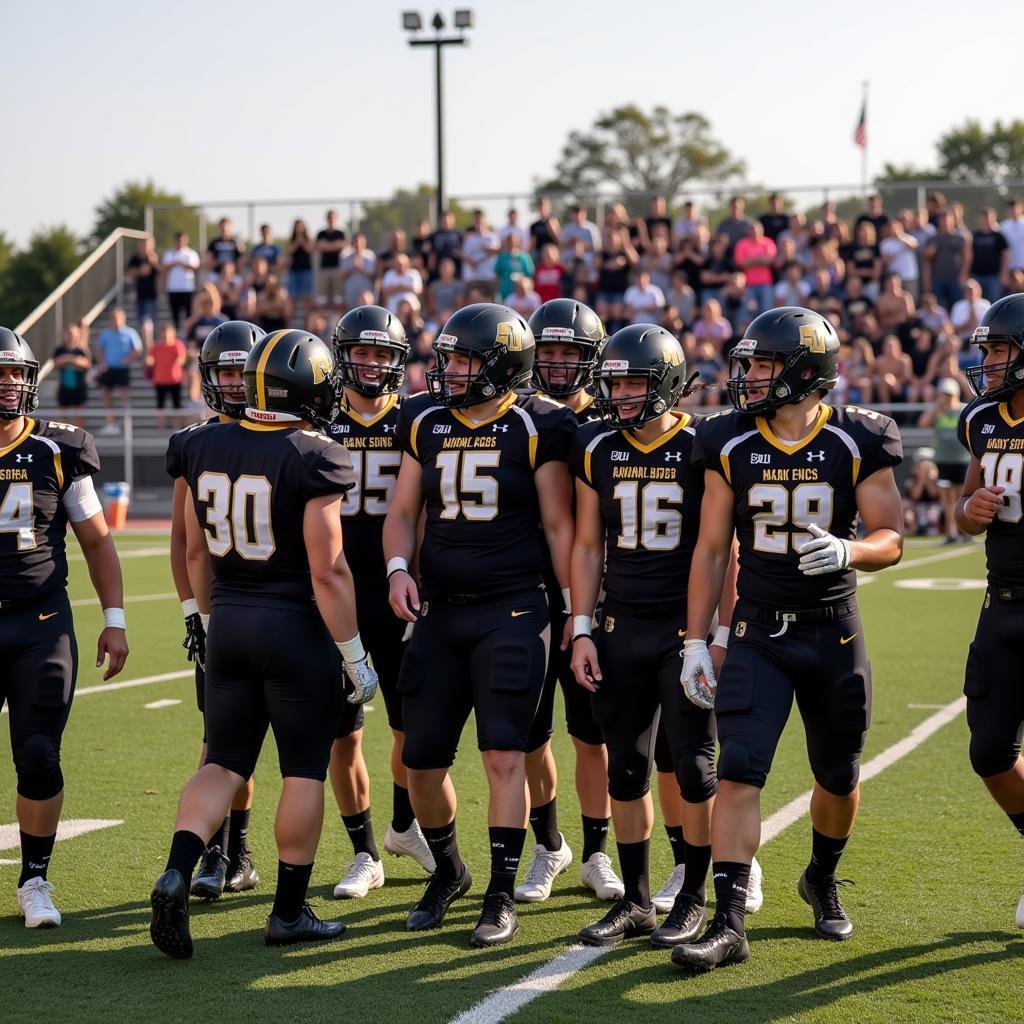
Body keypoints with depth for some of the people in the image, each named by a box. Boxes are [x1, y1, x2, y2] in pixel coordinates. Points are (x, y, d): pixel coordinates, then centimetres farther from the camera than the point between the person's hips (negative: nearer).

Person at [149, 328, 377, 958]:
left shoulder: (206, 448, 3)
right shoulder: (314, 460, -16)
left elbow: (196, 551, 12)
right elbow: (327, 571, -17)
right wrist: (354, 656, -8)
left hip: (229, 623, 6)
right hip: (296, 626, -5)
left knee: (224, 764, 12)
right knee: (305, 771, 6)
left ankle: (176, 875, -8)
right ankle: (290, 912, 12)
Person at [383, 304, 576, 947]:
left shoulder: (535, 428, -5)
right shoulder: (427, 425, 8)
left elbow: (560, 525, -2)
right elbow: (403, 513, 13)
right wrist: (399, 568, -6)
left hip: (512, 612, -5)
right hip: (440, 611, 5)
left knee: (505, 755, -8)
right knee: (422, 759, 6)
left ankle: (502, 899, 1)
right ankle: (448, 871, 31)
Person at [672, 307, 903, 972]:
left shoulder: (858, 443, -7)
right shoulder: (730, 445, -1)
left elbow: (891, 538, -4)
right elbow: (712, 550, 4)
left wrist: (848, 551, -27)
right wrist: (695, 642, 1)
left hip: (834, 633, 0)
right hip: (758, 635, 1)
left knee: (838, 778, 14)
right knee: (739, 773, -12)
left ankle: (822, 880, 42)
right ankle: (729, 925, -12)